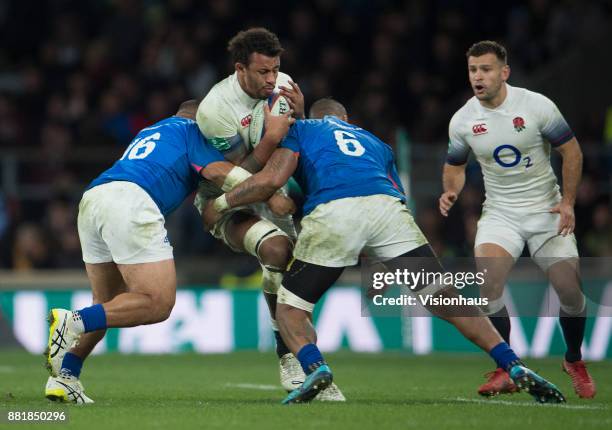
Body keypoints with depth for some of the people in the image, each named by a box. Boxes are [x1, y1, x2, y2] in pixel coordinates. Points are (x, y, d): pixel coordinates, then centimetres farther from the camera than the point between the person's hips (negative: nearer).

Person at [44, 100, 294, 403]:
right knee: (158, 304, -7)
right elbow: (216, 171, -1)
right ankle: (73, 321, -21)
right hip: (131, 200, -8)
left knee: (109, 306, 19)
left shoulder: (150, 131, 38)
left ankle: (64, 377, 7)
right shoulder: (193, 130, 18)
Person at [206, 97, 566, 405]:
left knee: (291, 308, 11)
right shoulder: (375, 142, 40)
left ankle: (315, 367, -17)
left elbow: (272, 180, 12)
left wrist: (222, 203, 26)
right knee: (446, 299, 7)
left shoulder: (301, 130, 29)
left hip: (332, 212, -3)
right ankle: (514, 367, -4)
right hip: (387, 207, 3)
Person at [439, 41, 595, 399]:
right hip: (500, 214, 1)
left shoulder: (537, 106, -12)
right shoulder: (462, 120, -3)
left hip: (546, 211, -1)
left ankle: (575, 362, 21)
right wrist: (451, 192, -9)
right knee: (488, 281, -23)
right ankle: (504, 372, -13)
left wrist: (568, 202, -9)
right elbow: (455, 166, 13)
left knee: (570, 289, -8)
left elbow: (571, 150, -3)